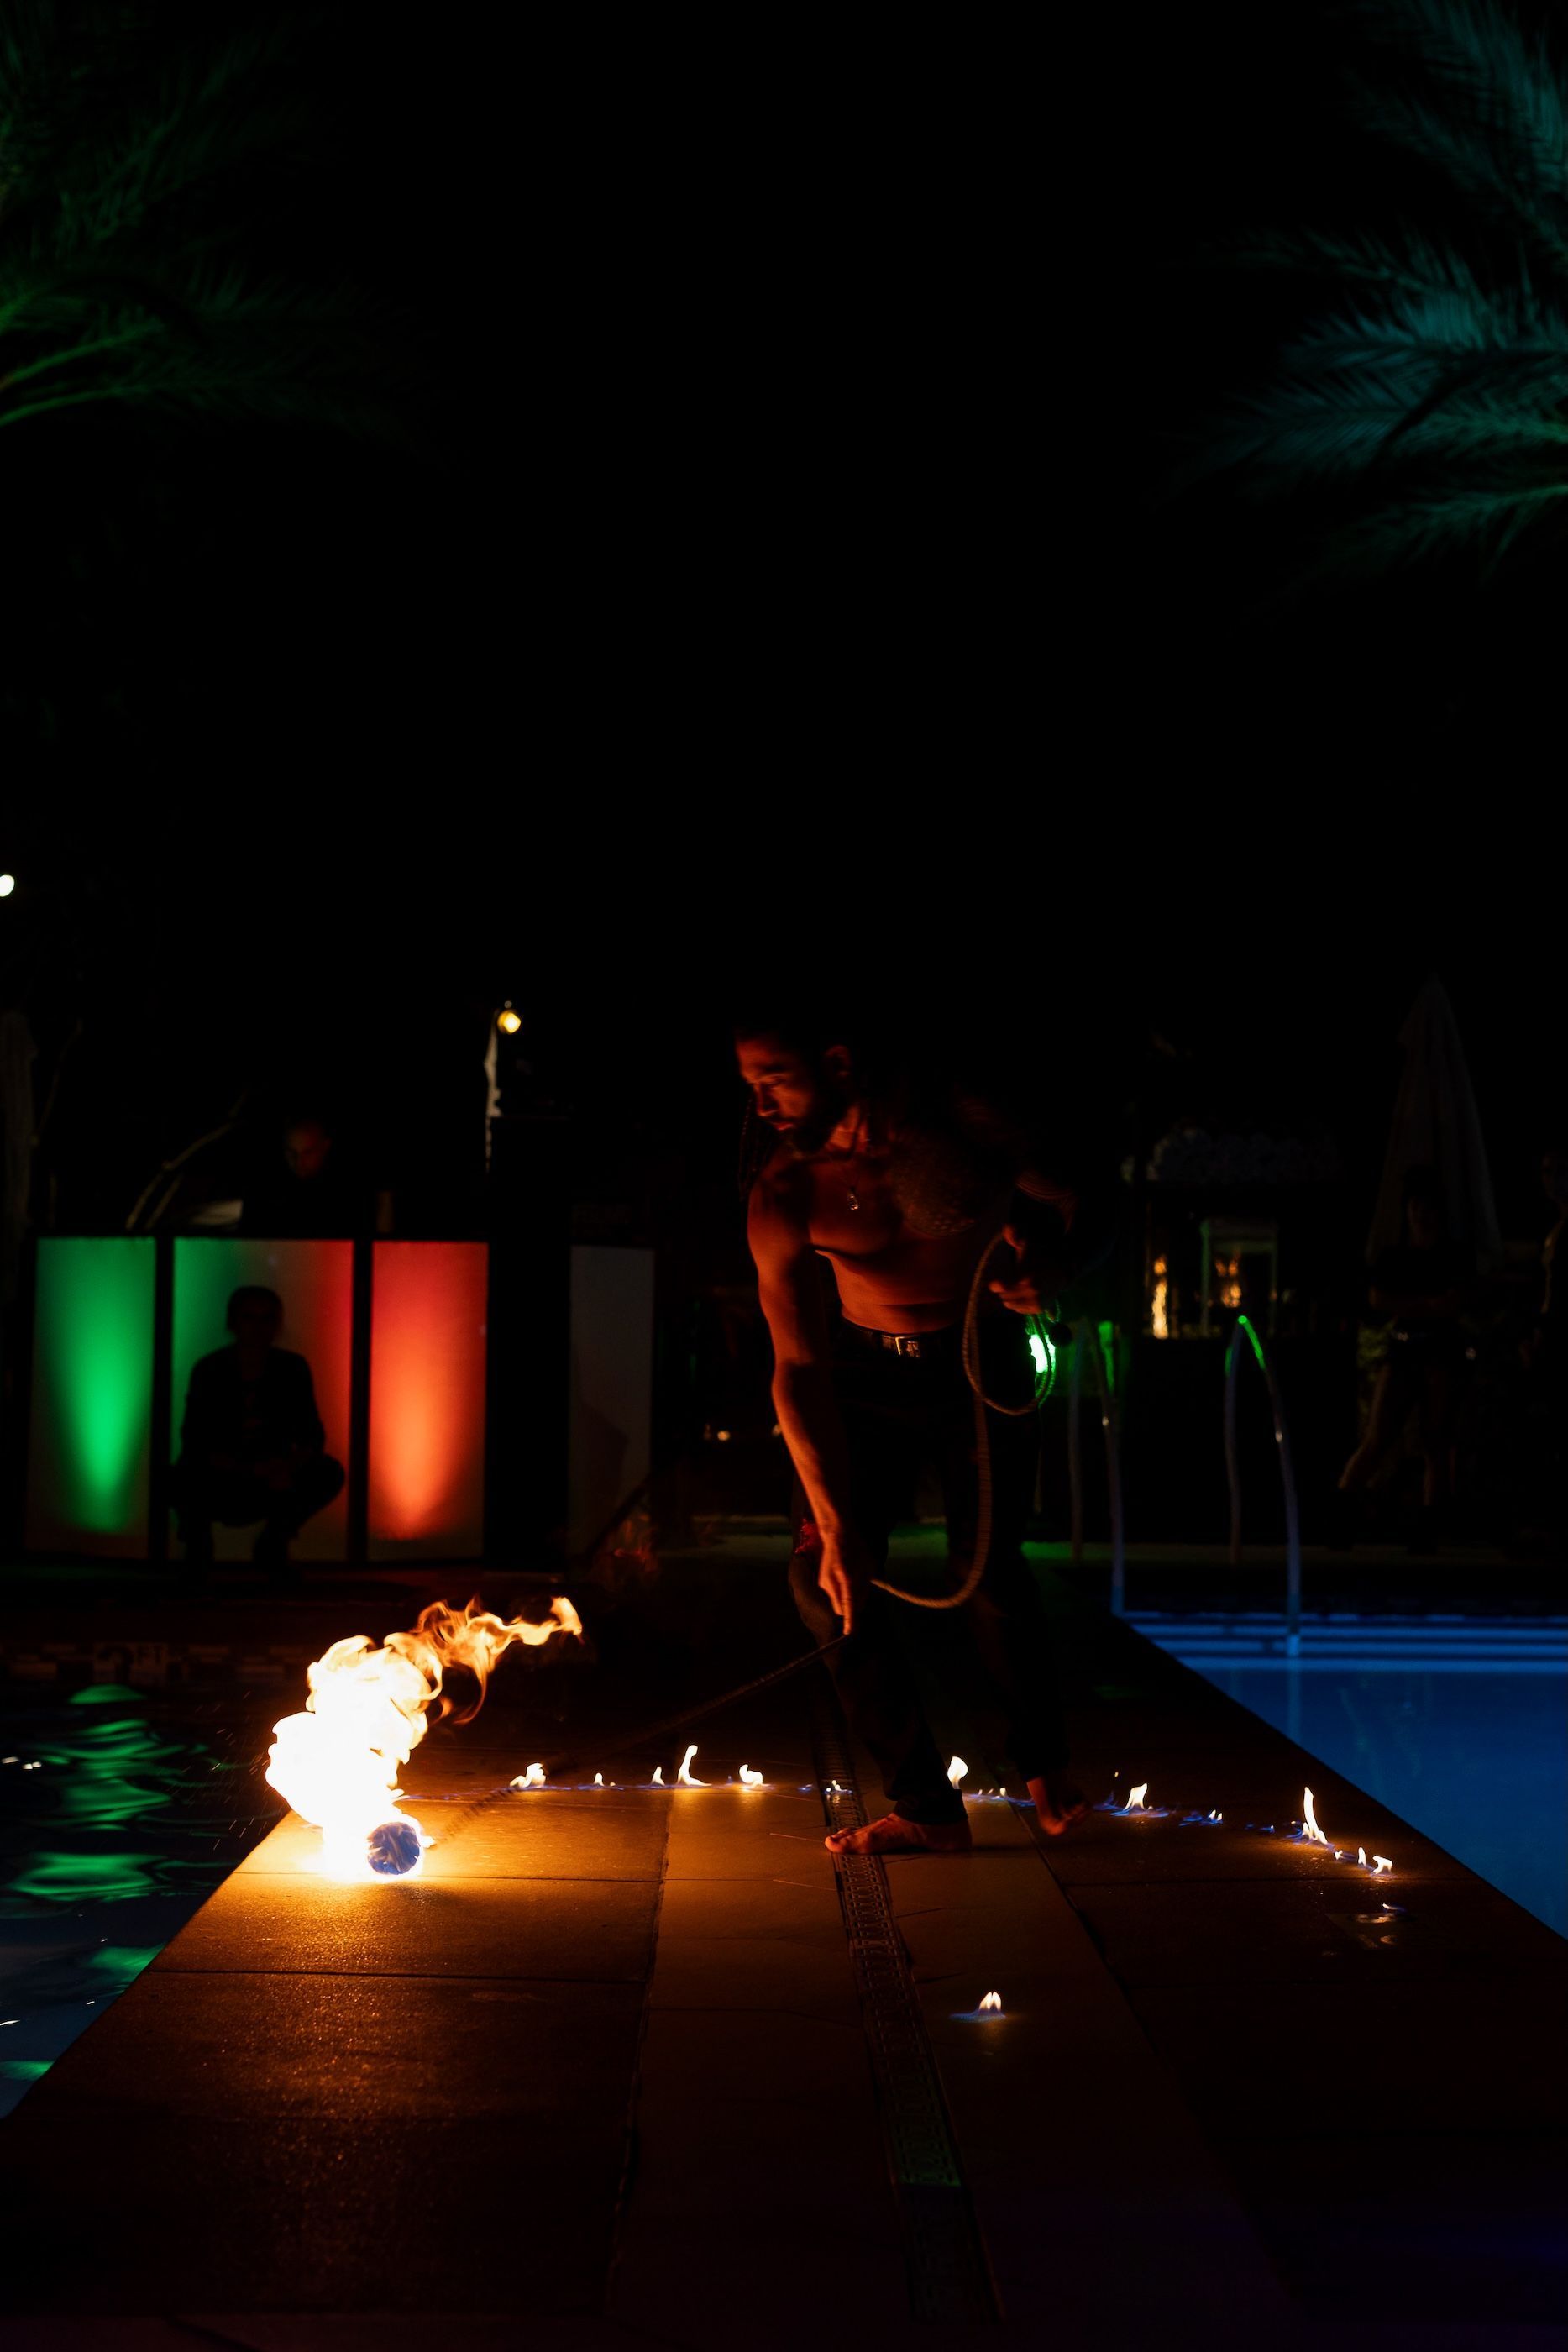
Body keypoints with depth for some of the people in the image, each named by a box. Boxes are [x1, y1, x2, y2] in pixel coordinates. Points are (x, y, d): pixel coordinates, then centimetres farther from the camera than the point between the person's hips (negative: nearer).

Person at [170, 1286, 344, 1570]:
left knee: (329, 1474, -21)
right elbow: (196, 1445, -19)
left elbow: (312, 1437, -6)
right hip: (217, 1491, -3)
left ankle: (273, 1543, 5)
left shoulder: (292, 1368, -6)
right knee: (185, 1478, -35)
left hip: (269, 1490, 3)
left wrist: (289, 1466, -29)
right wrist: (255, 1470, -31)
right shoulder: (210, 1370, -14)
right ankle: (196, 1535, 2)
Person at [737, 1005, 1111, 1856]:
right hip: (867, 1371, 1)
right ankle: (926, 1809, 1)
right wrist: (834, 1521, -33)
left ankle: (1043, 1759, 24)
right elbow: (798, 1365, -26)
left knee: (989, 1571, -7)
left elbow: (1070, 1210, -2)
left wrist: (1049, 1269, -25)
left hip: (980, 1361, -1)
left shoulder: (954, 1121, -18)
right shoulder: (782, 1199, -19)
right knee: (824, 1576, -10)